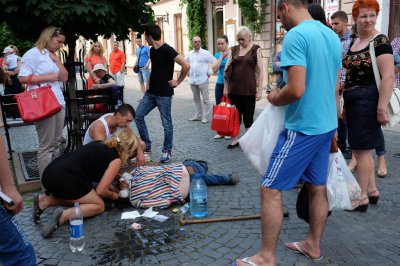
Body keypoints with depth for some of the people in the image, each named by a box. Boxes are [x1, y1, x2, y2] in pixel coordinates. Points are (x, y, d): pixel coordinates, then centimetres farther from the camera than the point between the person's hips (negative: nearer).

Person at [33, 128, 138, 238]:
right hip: (65, 180, -9)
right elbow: (100, 191, 1)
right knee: (99, 205, 9)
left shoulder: (100, 145, 22)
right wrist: (112, 195, 21)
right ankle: (64, 215, -13)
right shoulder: (116, 160, 0)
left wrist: (116, 190, 32)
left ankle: (46, 201, 11)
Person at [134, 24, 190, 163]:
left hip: (164, 93, -8)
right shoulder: (152, 50, 10)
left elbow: (186, 65, -23)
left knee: (166, 123, 2)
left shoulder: (167, 50, -16)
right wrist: (152, 81, 15)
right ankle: (147, 145, 18)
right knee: (138, 115, 7)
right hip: (151, 92, 9)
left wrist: (177, 81, -14)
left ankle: (167, 151, 17)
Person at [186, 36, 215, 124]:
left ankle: (205, 116, 5)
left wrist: (209, 73, -5)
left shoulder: (206, 53, -5)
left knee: (205, 99, -2)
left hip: (202, 80, -5)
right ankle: (198, 115, 23)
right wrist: (188, 72, 15)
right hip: (192, 80, 5)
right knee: (196, 99, 13)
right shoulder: (189, 54, 9)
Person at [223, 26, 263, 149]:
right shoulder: (233, 50, 8)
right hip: (234, 89, 3)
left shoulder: (256, 49, 0)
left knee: (248, 116, 4)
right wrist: (225, 87, 4)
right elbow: (226, 69, 9)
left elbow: (260, 70, -3)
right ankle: (235, 140, 21)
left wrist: (260, 90, -8)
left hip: (249, 89, -3)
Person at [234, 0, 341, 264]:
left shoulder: (295, 36, -17)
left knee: (270, 190, -1)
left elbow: (296, 90, -26)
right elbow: (335, 88, 16)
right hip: (326, 125, 9)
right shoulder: (333, 36, 11)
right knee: (318, 188, 17)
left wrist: (274, 98, -5)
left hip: (303, 128, -9)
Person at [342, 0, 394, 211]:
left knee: (361, 149, -3)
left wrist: (382, 108, -23)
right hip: (354, 102, 8)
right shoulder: (354, 41, 13)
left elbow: (388, 77, -18)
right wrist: (345, 104, 19)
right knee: (362, 148, 15)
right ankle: (372, 190, 29)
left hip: (368, 101, -8)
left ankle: (362, 198, 10)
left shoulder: (380, 42, -11)